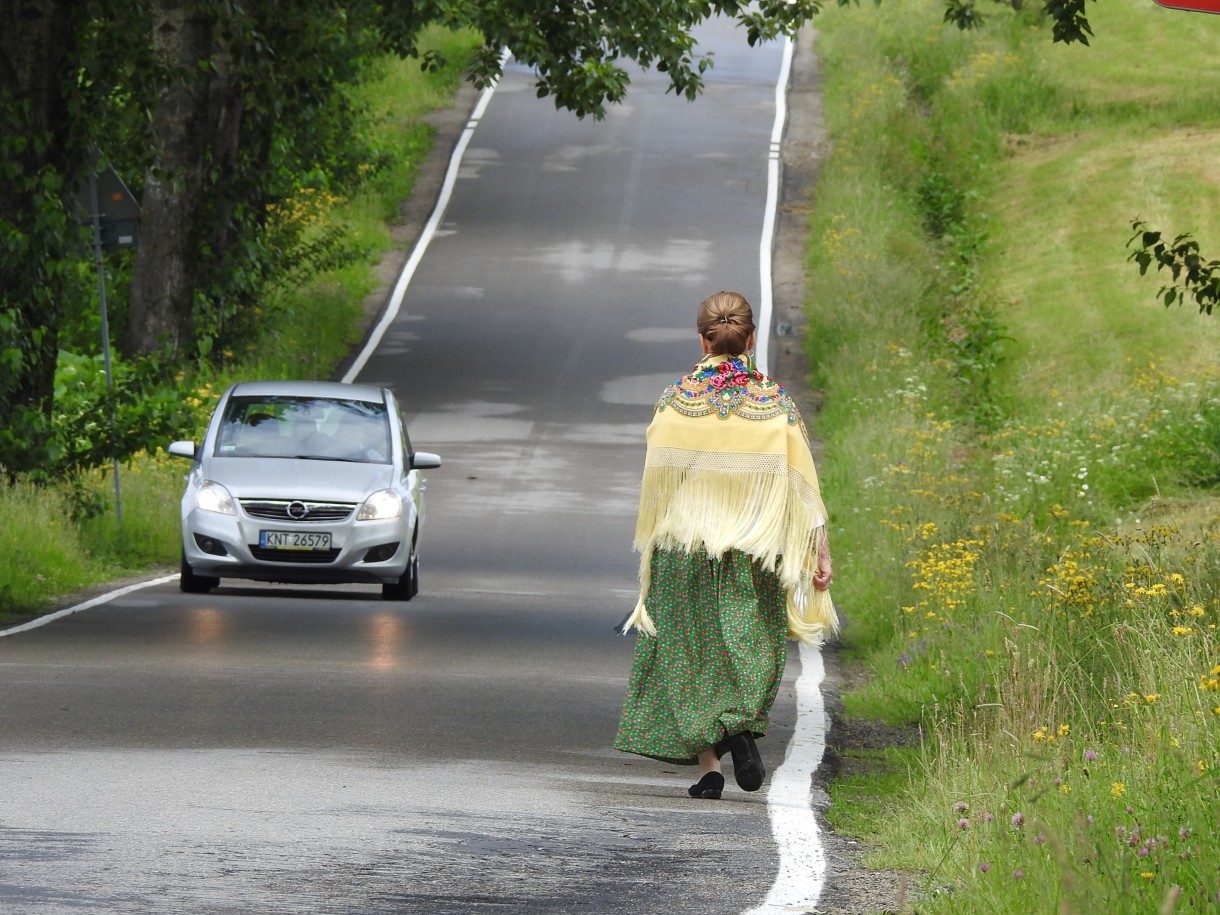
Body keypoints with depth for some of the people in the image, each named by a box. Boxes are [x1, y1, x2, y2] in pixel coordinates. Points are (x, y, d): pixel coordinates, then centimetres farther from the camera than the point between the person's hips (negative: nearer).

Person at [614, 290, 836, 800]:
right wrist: (819, 552, -1)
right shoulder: (776, 405, -5)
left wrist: (649, 546, 14)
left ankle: (707, 765, 4)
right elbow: (800, 485, -6)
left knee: (691, 651, 8)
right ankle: (740, 726, -11)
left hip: (684, 548, 0)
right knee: (749, 646, 13)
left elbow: (655, 486, 1)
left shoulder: (674, 403, -5)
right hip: (753, 549, 0)